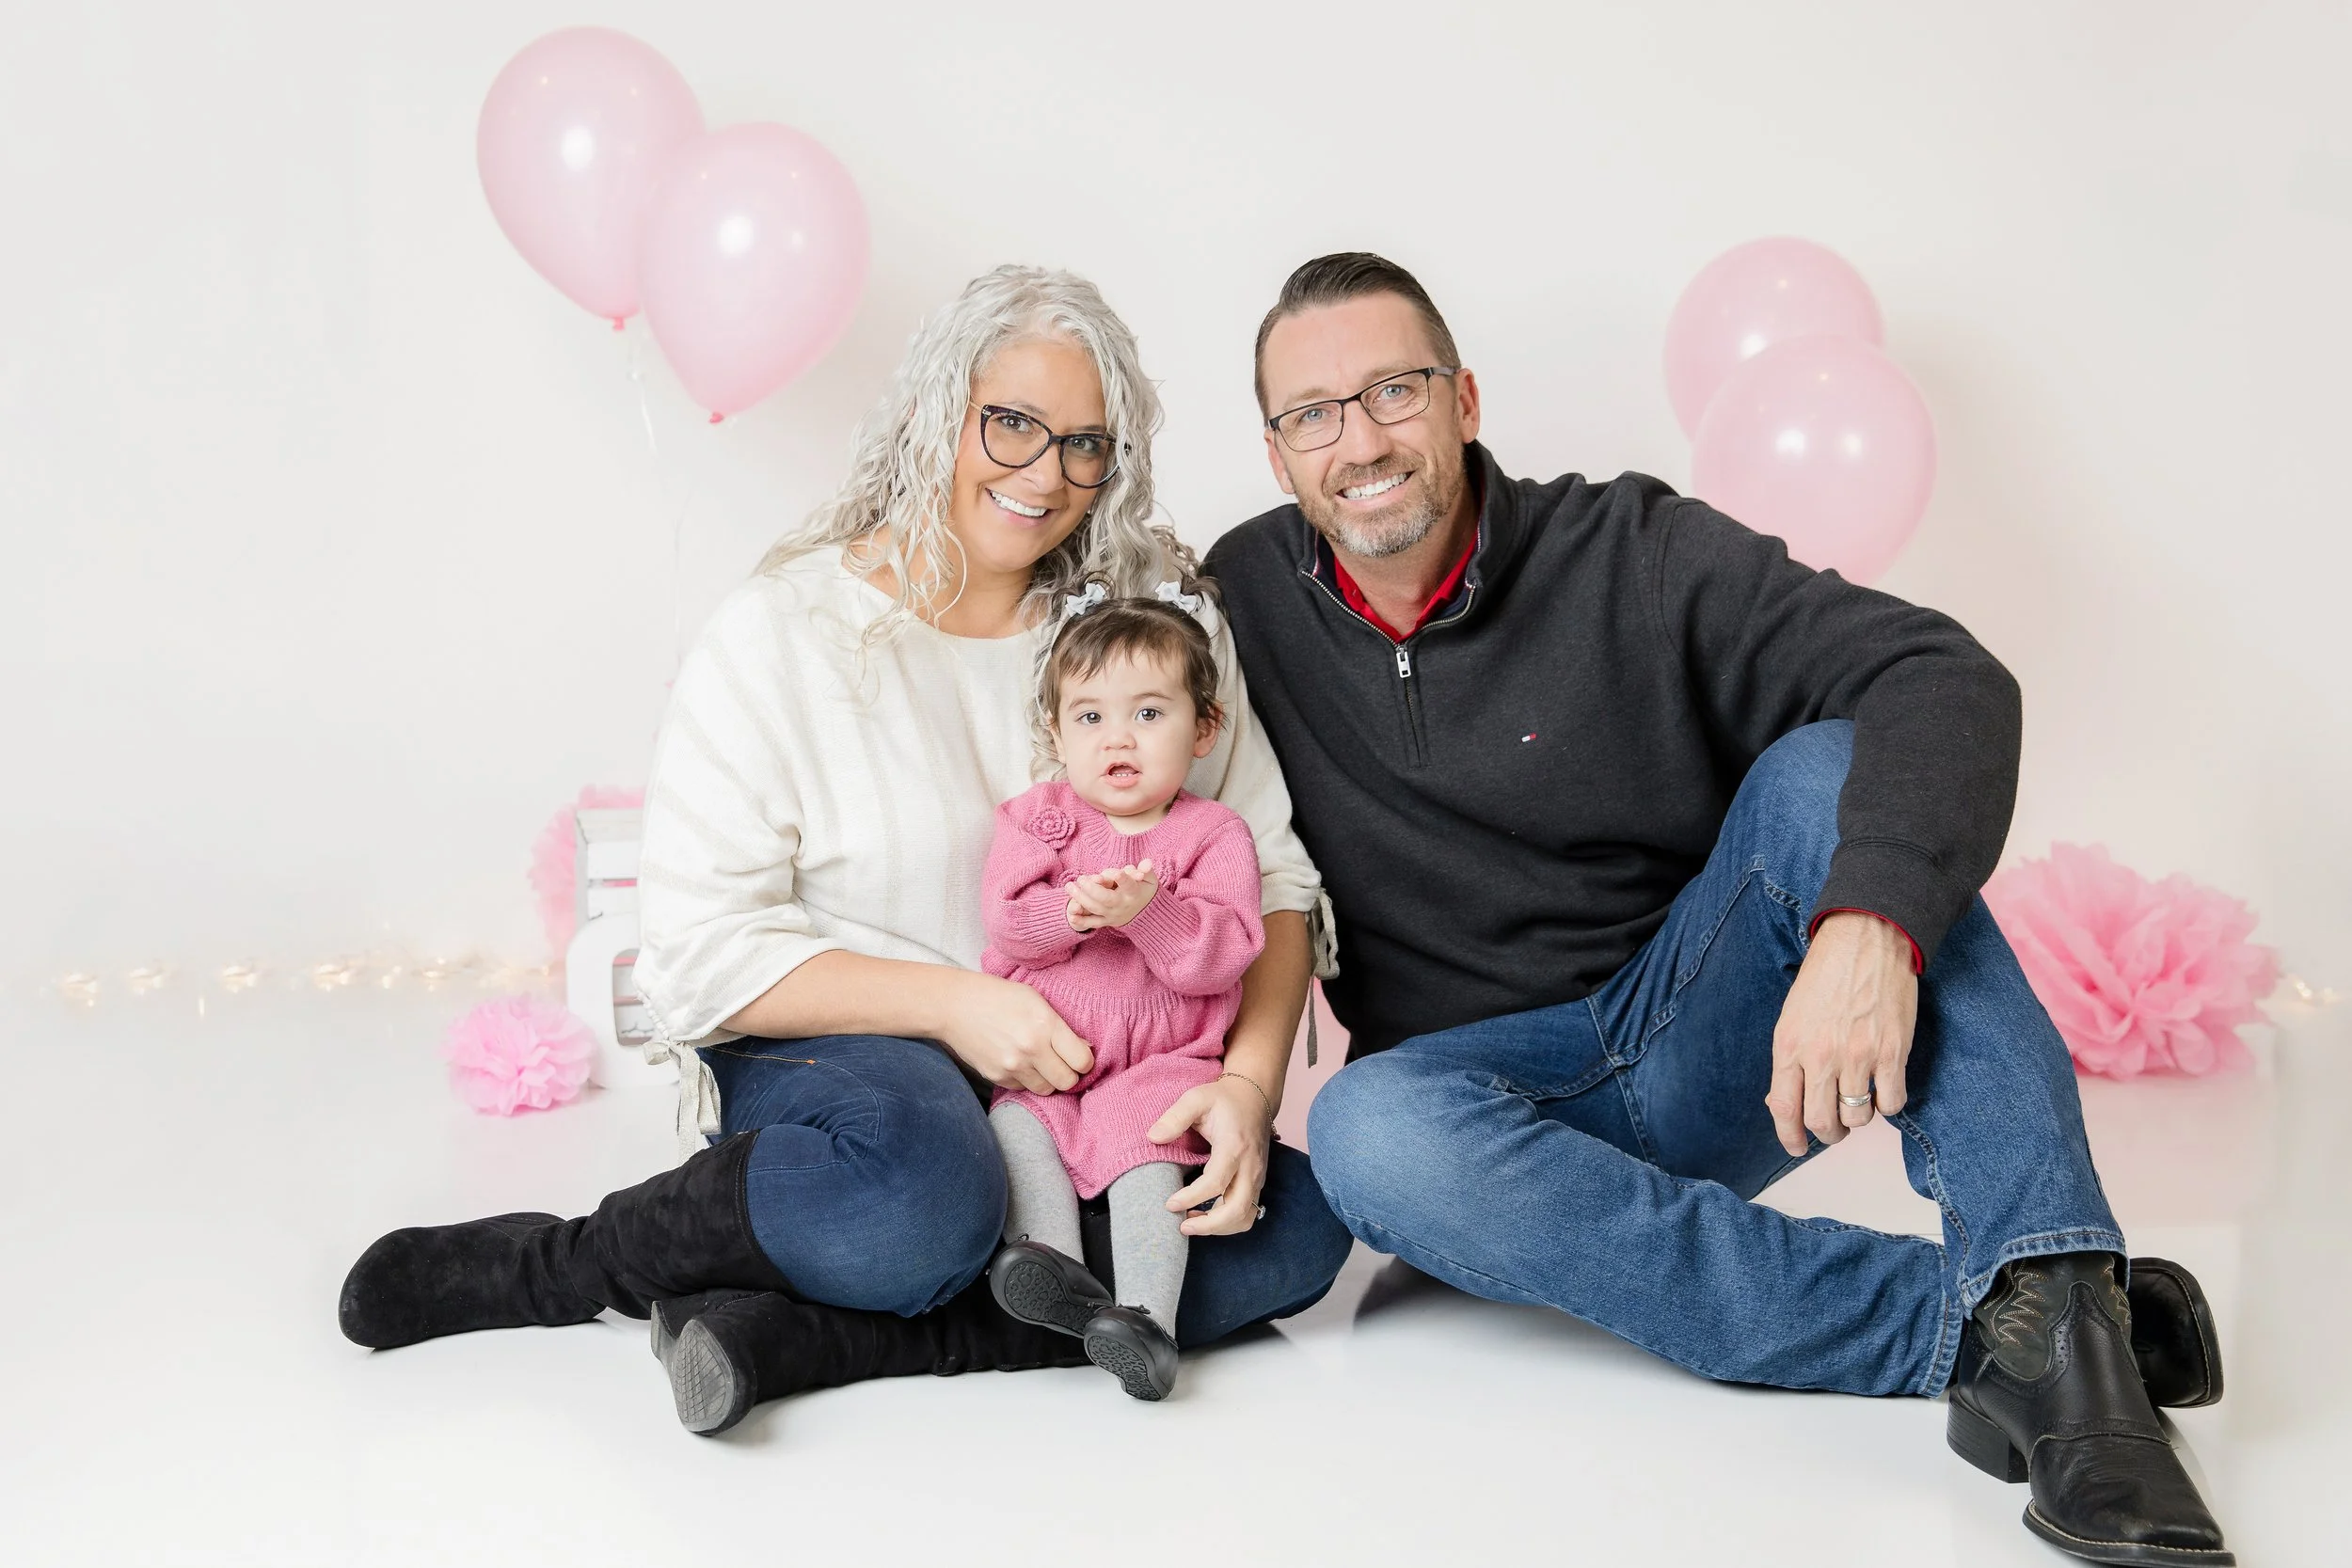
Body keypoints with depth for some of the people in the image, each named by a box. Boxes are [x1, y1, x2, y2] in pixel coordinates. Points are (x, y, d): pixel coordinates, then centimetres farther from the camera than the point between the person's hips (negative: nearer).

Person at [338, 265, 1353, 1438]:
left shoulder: (1156, 624, 5)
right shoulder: (783, 635, -5)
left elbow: (1269, 872, 3)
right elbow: (701, 951, -10)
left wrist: (1249, 1079, -16)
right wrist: (950, 1002, -21)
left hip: (1080, 1073, 5)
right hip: (830, 1046, -4)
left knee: (1298, 1228, -24)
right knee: (924, 1206, -39)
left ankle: (800, 1333, -26)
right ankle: (572, 1262, -12)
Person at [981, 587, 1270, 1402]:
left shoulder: (1214, 834, 3)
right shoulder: (1037, 816, 10)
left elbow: (1222, 955, -11)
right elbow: (1006, 922, -5)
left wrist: (1147, 910, -27)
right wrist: (1072, 910, -26)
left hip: (1160, 1058, -3)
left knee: (1145, 1141, -27)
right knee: (1015, 1125, -23)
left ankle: (1146, 1314, -30)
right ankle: (1059, 1275, -30)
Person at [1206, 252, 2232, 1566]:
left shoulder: (1628, 554, -8)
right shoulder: (1244, 597, 2)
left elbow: (1946, 679, -20)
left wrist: (1870, 928, -39)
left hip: (1702, 1048, -1)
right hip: (1494, 1081, 2)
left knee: (1823, 767, -27)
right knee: (1369, 1135, -34)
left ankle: (2054, 1297, -40)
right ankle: (1970, 1326, -35)